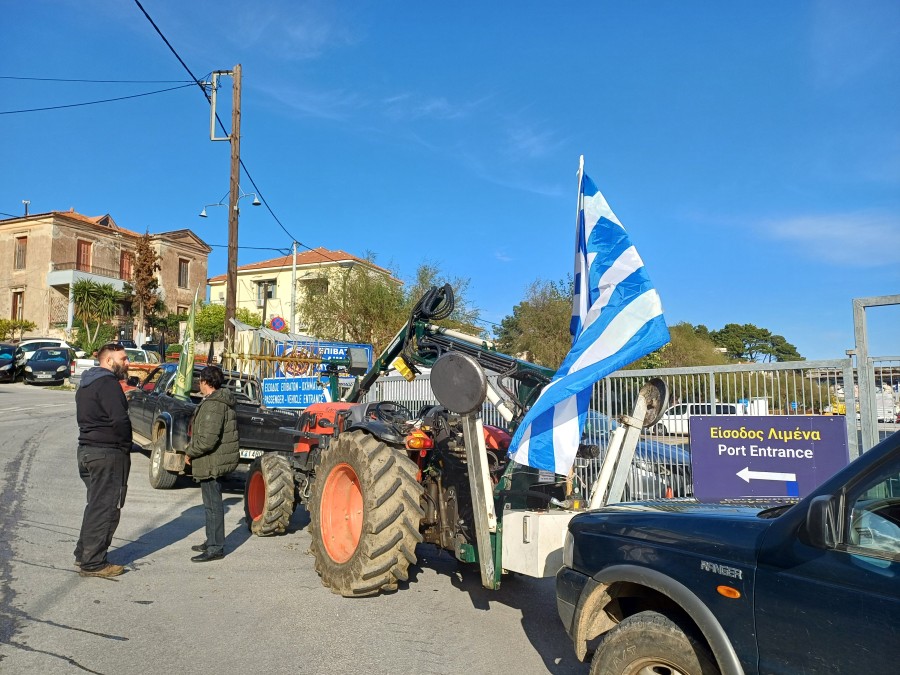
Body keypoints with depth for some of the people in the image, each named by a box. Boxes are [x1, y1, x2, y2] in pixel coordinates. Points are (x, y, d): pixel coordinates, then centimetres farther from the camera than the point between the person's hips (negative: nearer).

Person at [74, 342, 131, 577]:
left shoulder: (86, 383, 16)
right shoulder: (108, 383, -16)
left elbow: (84, 417, 18)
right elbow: (120, 420, -25)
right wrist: (125, 446, -8)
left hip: (87, 450, 10)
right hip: (108, 454, -10)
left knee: (96, 505, 20)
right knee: (105, 508, -3)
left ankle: (84, 553, 29)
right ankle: (93, 563, 3)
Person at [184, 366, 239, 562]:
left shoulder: (213, 405, -22)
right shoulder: (221, 402, 12)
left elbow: (207, 439, -27)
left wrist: (190, 452, -10)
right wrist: (193, 450, 19)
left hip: (211, 463, -11)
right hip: (216, 462, 11)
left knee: (213, 504, -3)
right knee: (211, 504, 20)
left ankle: (215, 548, 5)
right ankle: (212, 542, 32)